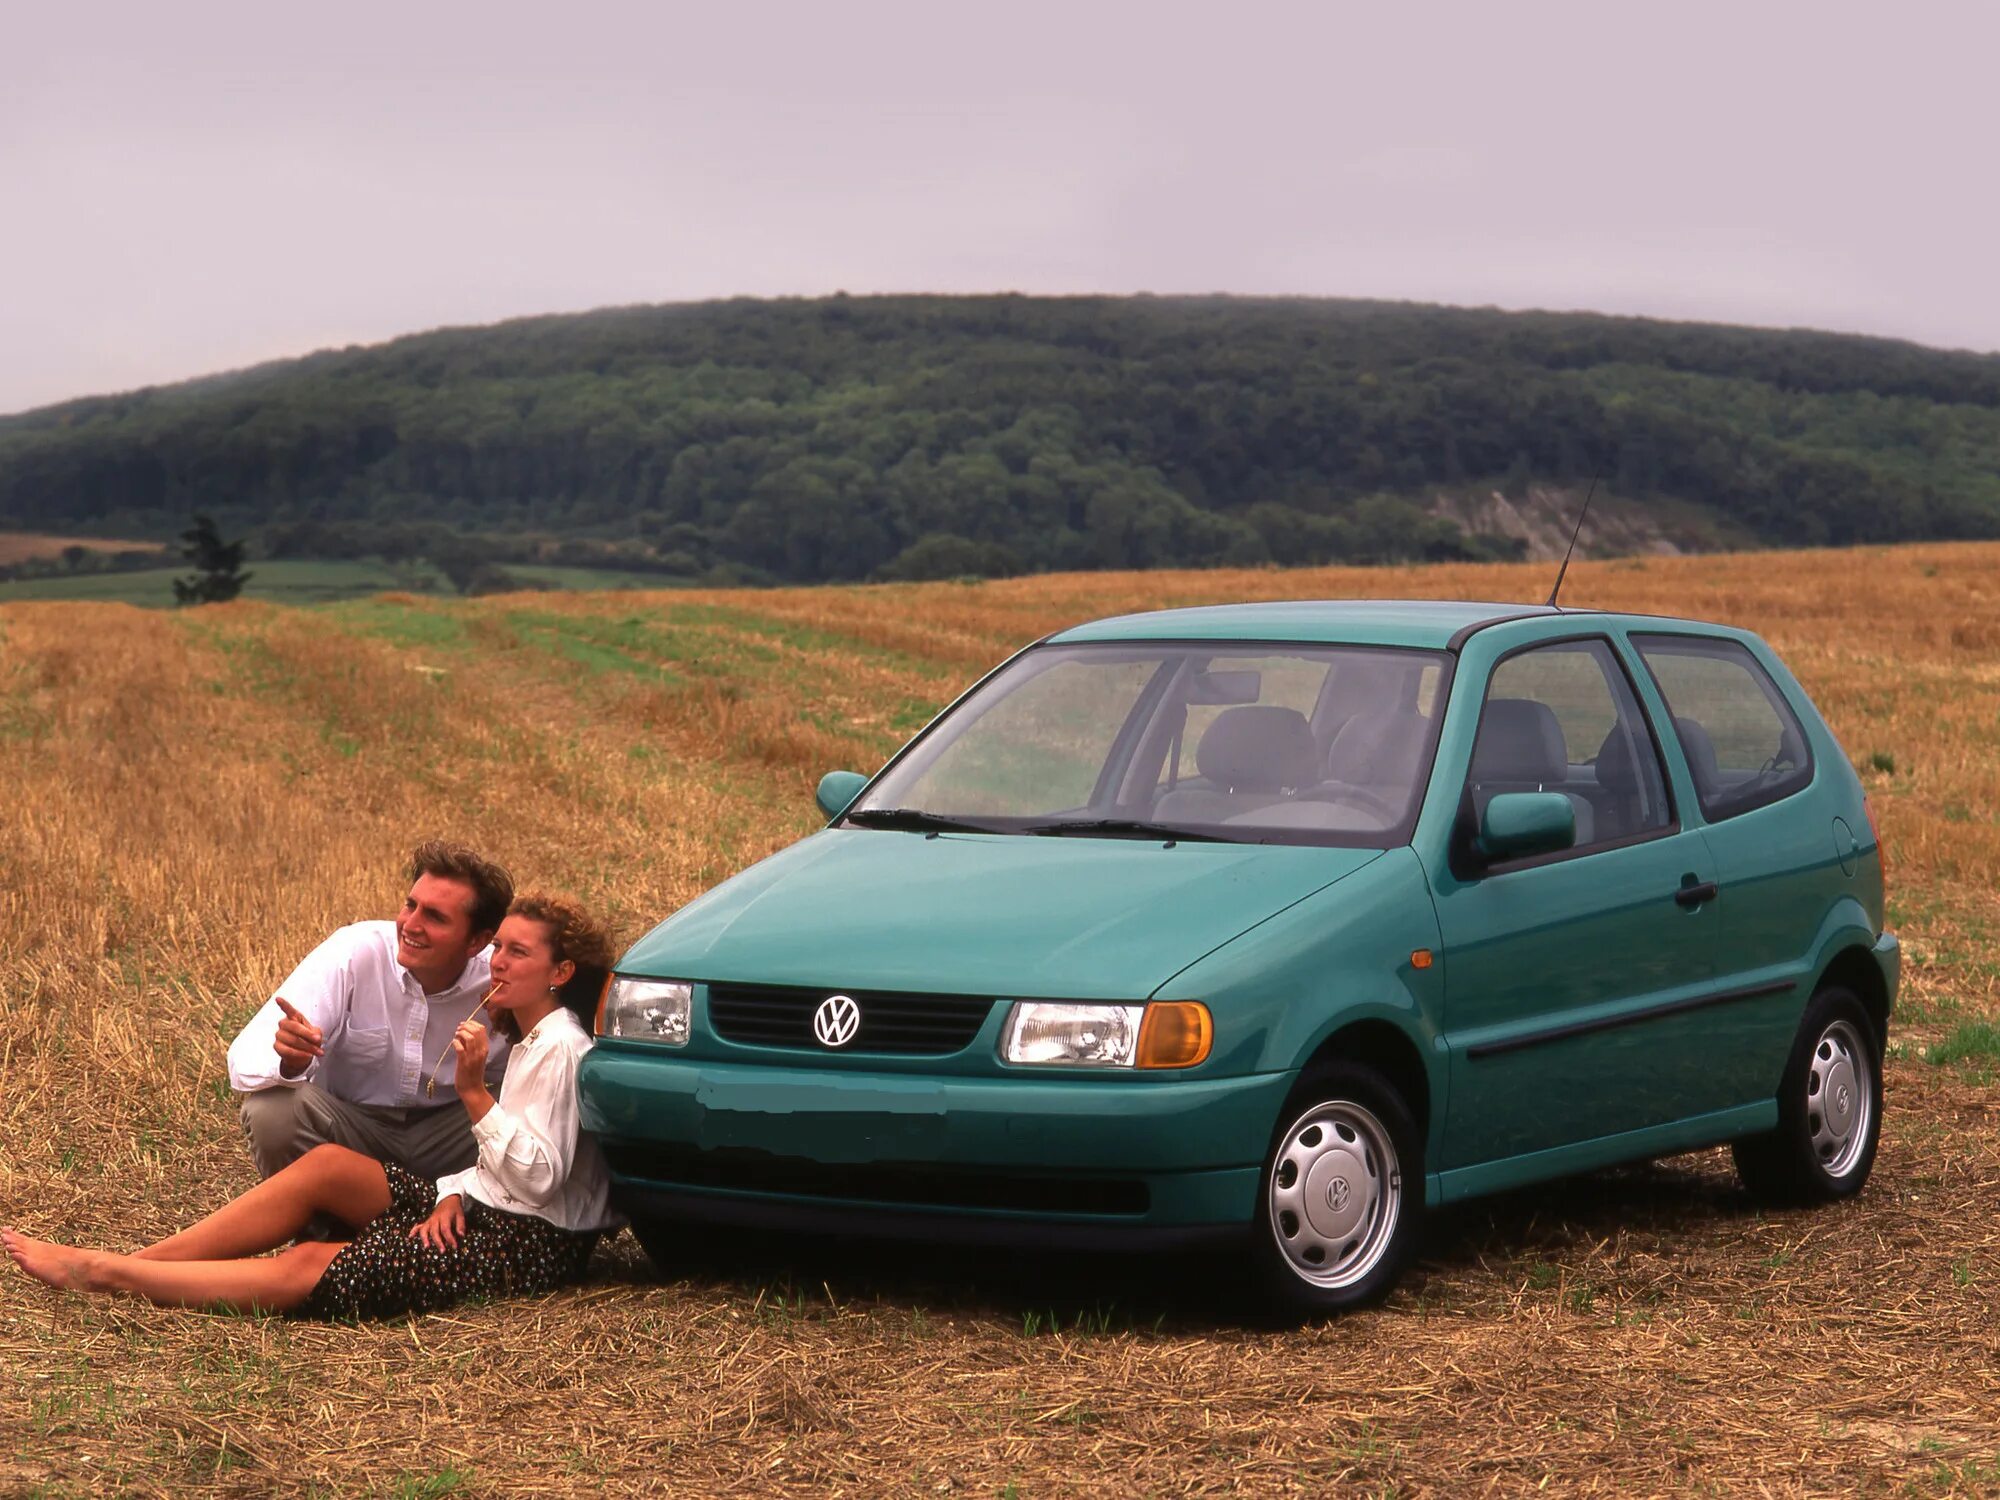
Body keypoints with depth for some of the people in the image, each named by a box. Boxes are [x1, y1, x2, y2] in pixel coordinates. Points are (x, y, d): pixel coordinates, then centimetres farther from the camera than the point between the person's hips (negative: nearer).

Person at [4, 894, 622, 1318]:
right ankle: (144, 1260, -9)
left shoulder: (560, 1049, -14)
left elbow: (540, 1177, -22)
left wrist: (474, 1093, -28)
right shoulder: (531, 1042, 18)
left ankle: (107, 1272, -21)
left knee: (310, 1268, -19)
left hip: (532, 1245, -10)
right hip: (490, 1213, 10)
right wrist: (455, 1195, -1)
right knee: (328, 1163, -6)